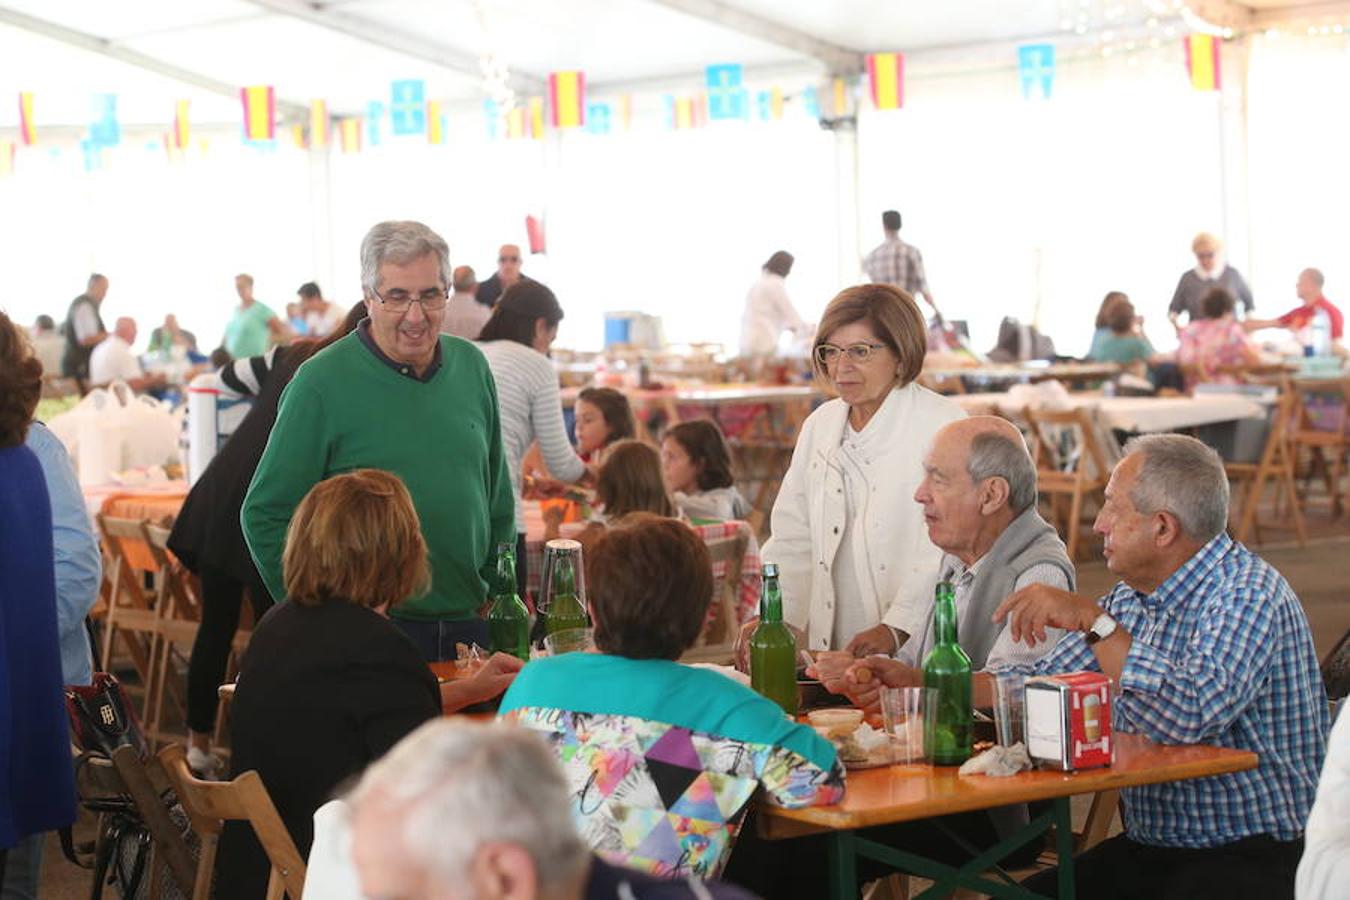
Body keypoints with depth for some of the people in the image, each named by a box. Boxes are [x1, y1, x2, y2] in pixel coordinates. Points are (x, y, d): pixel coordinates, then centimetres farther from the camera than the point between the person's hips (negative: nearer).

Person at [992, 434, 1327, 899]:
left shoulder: (1245, 592, -16)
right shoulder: (1135, 596, 9)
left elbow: (1188, 716, -32)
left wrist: (1093, 620, -27)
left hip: (1252, 859, -8)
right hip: (1149, 847, 8)